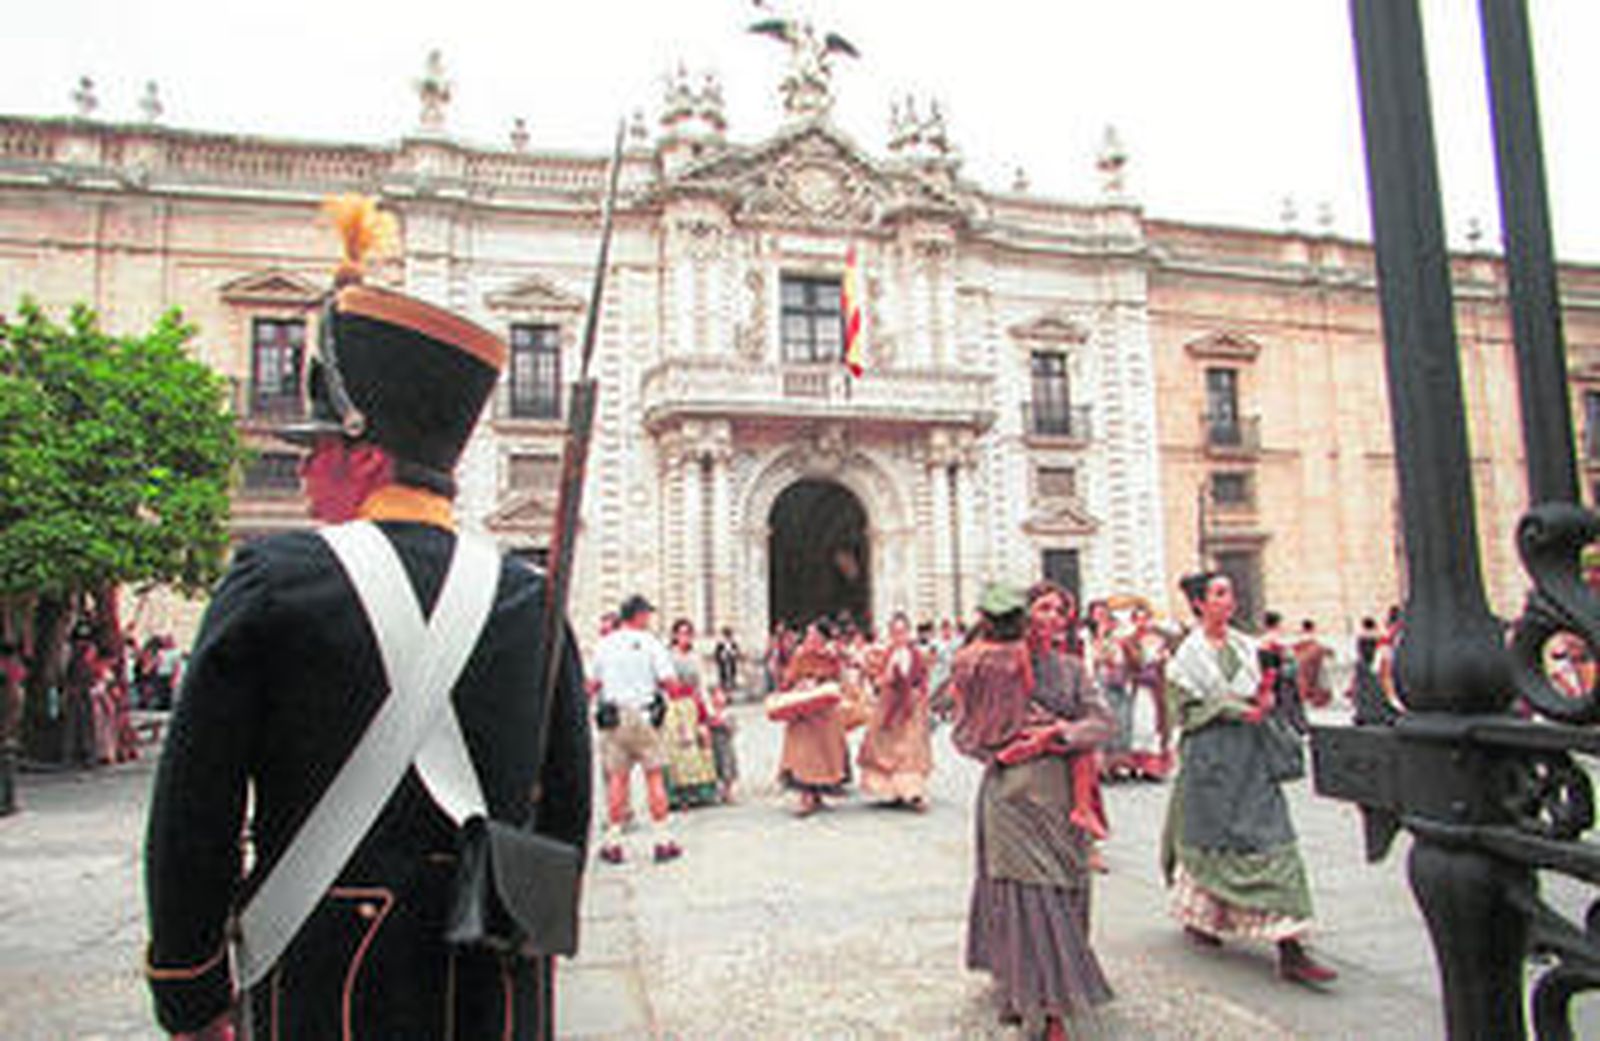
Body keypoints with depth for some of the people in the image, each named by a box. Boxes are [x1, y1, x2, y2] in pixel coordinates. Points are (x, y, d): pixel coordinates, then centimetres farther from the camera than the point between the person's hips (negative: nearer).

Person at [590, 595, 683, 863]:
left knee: (617, 778, 6)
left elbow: (594, 684, 12)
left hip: (613, 717, 3)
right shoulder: (650, 643, -4)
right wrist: (656, 683, 12)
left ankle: (613, 843, 7)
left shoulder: (604, 645, 6)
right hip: (644, 713, -3)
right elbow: (669, 680, -10)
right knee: (654, 775, 4)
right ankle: (663, 840, 7)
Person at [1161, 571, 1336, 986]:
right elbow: (1186, 710, -8)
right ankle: (1197, 916, 34)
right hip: (1209, 755, -4)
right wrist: (1234, 709, -17)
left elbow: (1261, 694, 16)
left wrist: (1263, 702, -6)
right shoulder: (1189, 653, -6)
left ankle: (1290, 950, 0)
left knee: (1271, 841, -1)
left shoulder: (1244, 644, 9)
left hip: (1252, 753, 4)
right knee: (1208, 839, 8)